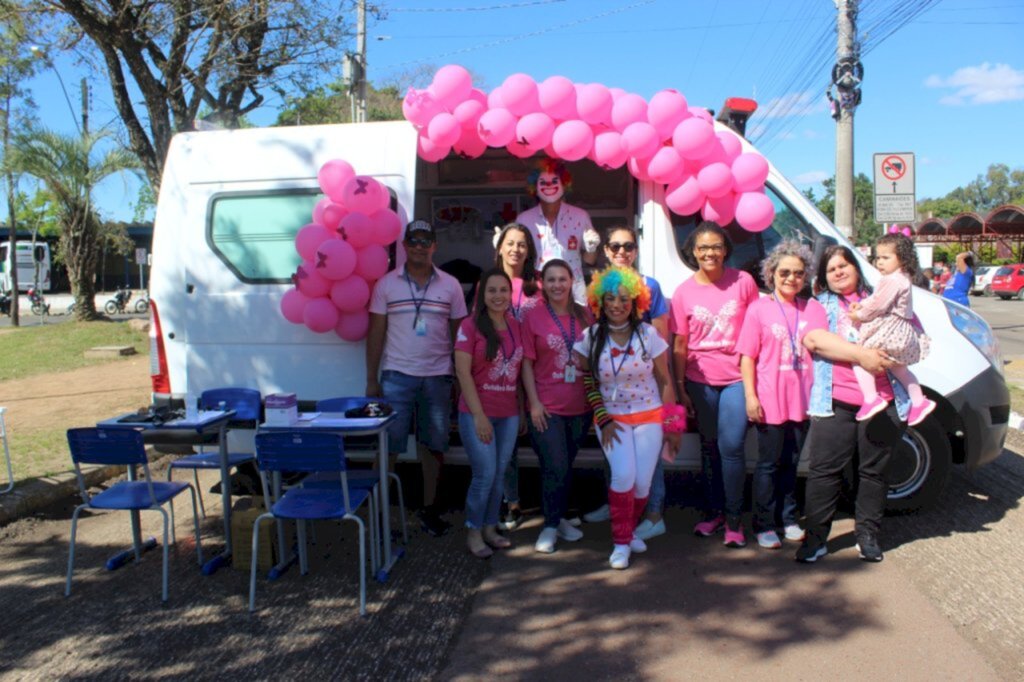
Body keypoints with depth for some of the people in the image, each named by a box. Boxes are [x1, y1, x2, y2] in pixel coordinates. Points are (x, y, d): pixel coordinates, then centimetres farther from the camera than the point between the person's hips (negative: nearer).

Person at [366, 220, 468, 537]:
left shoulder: (450, 285, 5)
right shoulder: (386, 284, 3)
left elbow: (458, 332, 8)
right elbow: (376, 331, 4)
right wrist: (371, 379, 0)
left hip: (438, 376, 2)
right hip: (397, 376, -1)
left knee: (435, 445, 9)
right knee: (388, 445, -1)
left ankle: (429, 508, 22)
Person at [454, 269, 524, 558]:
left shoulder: (516, 327, 6)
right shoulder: (470, 326, -9)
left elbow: (519, 369, 11)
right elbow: (463, 372, -12)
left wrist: (523, 407, 6)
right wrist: (479, 414, -15)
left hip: (509, 414, 5)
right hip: (477, 413, -5)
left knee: (499, 475, 11)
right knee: (485, 475, -2)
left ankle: (490, 527, 26)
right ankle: (473, 532, 16)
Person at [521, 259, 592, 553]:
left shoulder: (584, 316, 3)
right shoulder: (533, 317, -6)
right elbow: (527, 363, -5)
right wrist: (534, 402, -10)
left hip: (580, 406, 4)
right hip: (547, 407, -3)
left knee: (566, 465, 16)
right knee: (555, 468, -3)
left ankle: (559, 518, 32)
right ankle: (550, 525, 16)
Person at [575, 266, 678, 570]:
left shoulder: (649, 334, -8)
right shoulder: (591, 337, -7)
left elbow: (665, 381, -1)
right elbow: (587, 381, 2)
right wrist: (603, 420, -4)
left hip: (649, 417, 1)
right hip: (612, 418, 0)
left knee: (642, 482, -4)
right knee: (624, 476, -19)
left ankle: (629, 530, 27)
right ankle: (621, 542, 3)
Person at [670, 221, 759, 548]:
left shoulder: (743, 282, -4)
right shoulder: (684, 292, -2)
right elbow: (679, 344, 1)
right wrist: (680, 387, 0)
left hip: (737, 377, -2)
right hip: (700, 380, 2)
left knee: (731, 447, -6)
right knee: (710, 446, 14)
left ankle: (733, 517, 11)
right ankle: (713, 511, 28)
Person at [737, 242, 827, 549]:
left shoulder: (814, 308, 5)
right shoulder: (759, 309, -2)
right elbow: (747, 357, -3)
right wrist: (751, 397, -10)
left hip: (802, 400, 3)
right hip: (770, 400, -3)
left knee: (791, 462, 15)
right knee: (769, 463, 6)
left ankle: (788, 519, 29)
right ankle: (764, 525, 17)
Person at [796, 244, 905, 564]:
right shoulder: (820, 304, 10)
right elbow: (813, 338, -9)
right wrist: (860, 354, -18)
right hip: (835, 401, -2)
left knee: (873, 471, 9)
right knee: (825, 470, -2)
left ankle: (868, 535, 22)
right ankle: (815, 537, 5)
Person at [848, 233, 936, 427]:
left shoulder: (892, 281, -17)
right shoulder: (901, 279, 17)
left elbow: (878, 305, -19)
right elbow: (875, 300, 20)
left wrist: (859, 315, -6)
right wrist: (860, 305, 5)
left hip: (890, 330, -11)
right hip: (902, 331, 11)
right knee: (898, 368, 26)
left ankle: (871, 398, -24)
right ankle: (919, 401, 33)